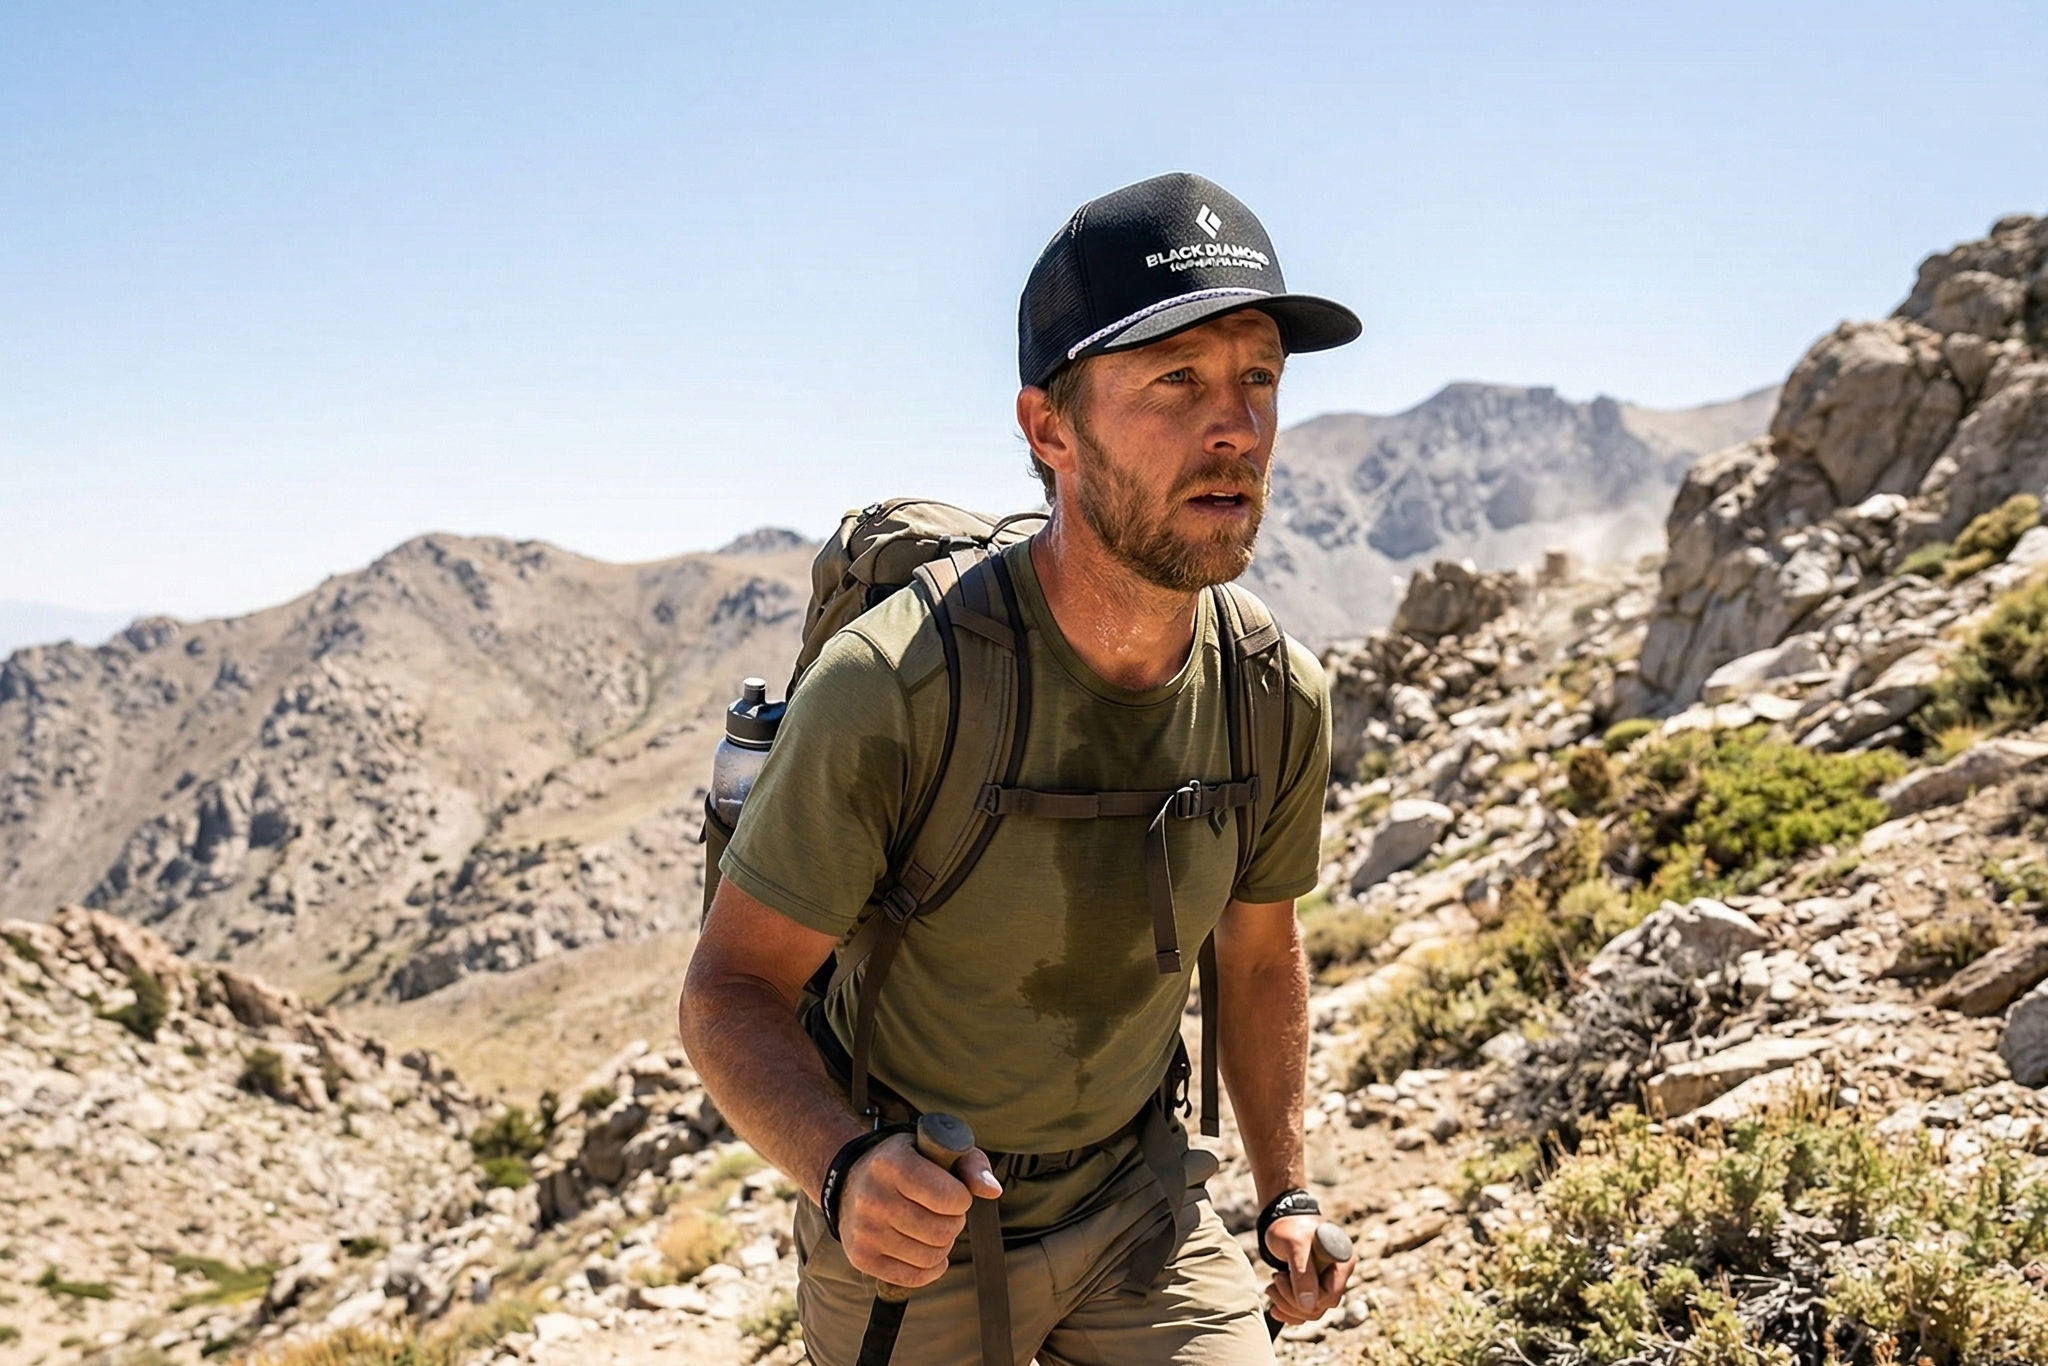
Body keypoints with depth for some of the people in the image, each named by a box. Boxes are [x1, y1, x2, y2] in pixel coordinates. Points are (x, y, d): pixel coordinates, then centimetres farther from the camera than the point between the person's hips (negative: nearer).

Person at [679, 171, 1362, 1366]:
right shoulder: (893, 687, -28)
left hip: (1135, 1205, 3)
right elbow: (733, 987, -20)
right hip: (909, 1225, -3)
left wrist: (1288, 1195, 3)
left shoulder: (1280, 701, -12)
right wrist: (845, 1169, -37)